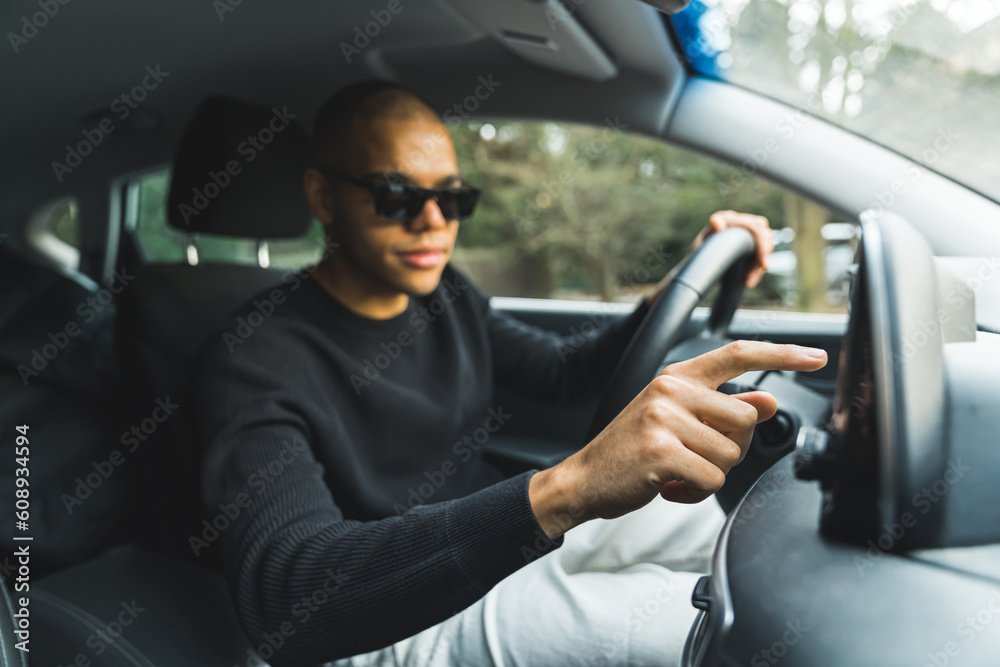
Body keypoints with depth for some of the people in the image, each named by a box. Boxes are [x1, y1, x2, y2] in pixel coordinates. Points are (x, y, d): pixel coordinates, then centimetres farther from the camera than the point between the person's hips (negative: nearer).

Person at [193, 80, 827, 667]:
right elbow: (285, 602, -39)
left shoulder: (446, 294, 1)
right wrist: (566, 488, -54)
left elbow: (566, 376, 13)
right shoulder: (257, 360, -23)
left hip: (499, 548, 8)